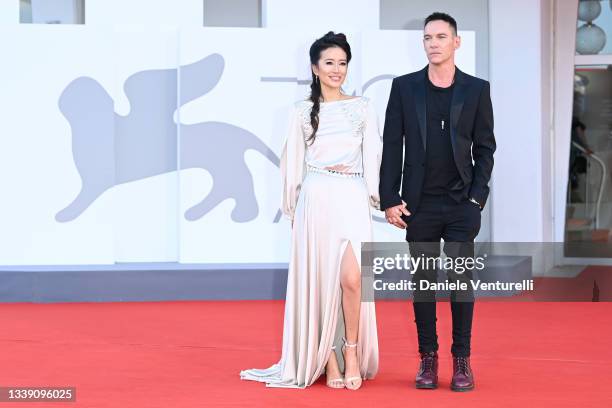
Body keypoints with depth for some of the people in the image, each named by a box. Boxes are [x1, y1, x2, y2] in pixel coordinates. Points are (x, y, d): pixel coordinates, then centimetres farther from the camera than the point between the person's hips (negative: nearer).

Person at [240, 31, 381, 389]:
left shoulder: (363, 108, 9)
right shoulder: (303, 112, 9)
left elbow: (373, 158, 6)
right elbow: (293, 164, 10)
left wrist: (375, 198, -3)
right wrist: (292, 209, 6)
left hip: (352, 200, 0)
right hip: (316, 200, 1)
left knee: (351, 278, -13)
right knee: (321, 280, -1)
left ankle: (351, 352, 4)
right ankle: (328, 359, 7)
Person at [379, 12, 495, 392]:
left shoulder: (477, 89, 3)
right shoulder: (404, 87, 4)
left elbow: (485, 148, 5)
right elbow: (392, 146, 3)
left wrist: (478, 197, -4)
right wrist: (390, 199, -2)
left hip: (462, 205, 0)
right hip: (420, 204, 1)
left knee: (461, 279, -1)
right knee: (423, 281, 5)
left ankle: (462, 359, 7)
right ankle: (428, 358, 12)